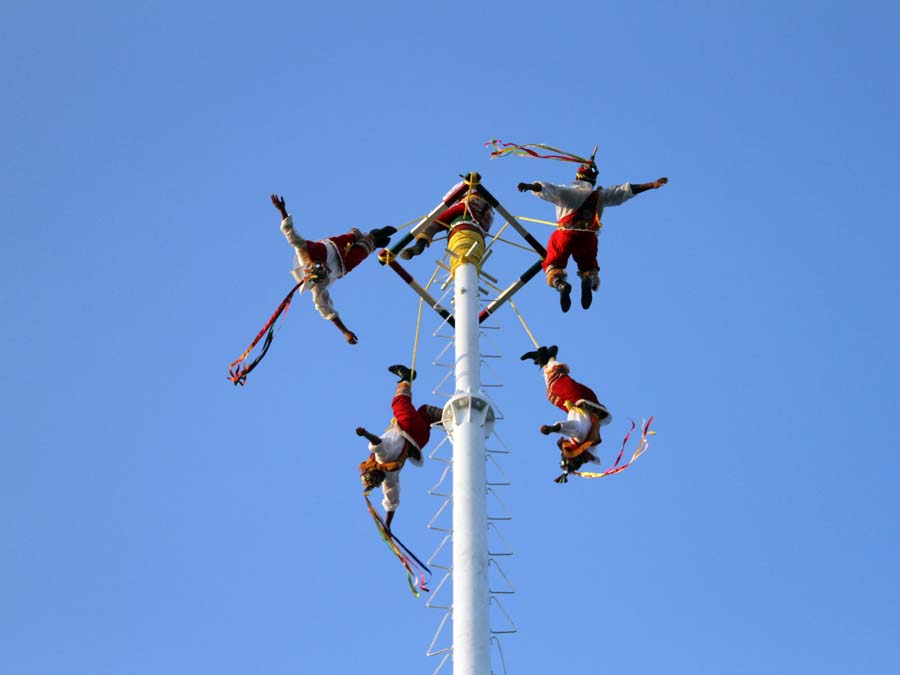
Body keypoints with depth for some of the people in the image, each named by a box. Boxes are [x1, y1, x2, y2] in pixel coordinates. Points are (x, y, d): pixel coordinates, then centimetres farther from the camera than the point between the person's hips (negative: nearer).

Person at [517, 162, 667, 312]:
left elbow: (546, 189, -5)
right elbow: (625, 190, 17)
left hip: (564, 236, -1)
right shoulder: (600, 195, 17)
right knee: (589, 267, 20)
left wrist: (529, 186, -20)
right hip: (588, 238, 2)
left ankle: (560, 284, -24)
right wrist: (651, 185, 19)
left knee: (552, 264, 14)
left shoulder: (565, 191, 12)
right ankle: (589, 280, -20)